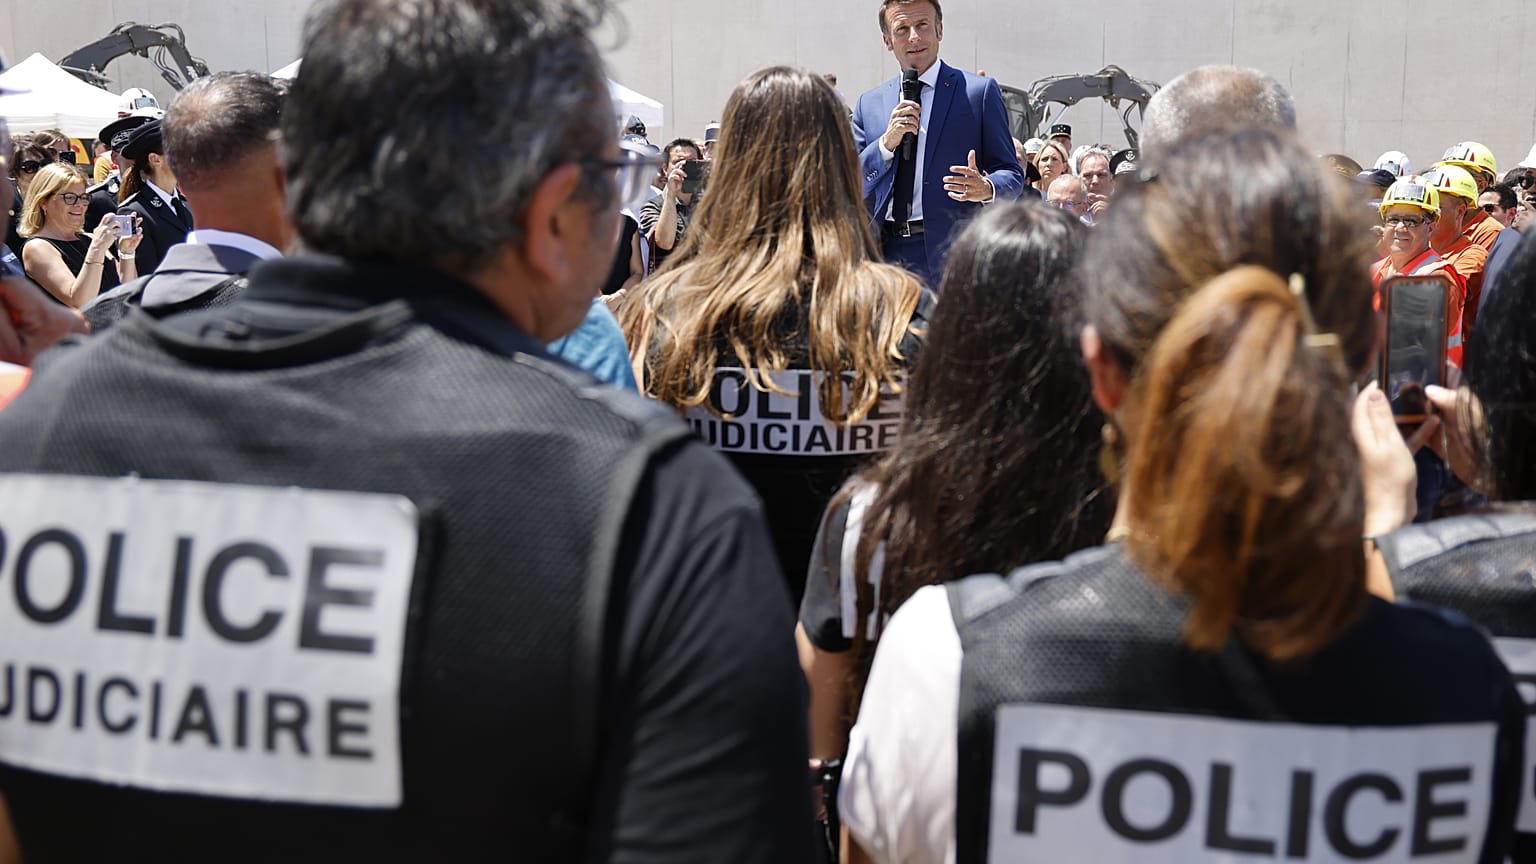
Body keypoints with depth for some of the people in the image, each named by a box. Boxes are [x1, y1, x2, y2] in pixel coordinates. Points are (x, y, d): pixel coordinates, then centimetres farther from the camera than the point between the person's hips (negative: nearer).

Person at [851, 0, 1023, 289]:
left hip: (952, 254, -3)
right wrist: (886, 143, -6)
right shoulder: (869, 103, 17)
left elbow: (1013, 175, 3)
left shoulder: (979, 91, 5)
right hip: (885, 253, 3)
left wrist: (987, 188, -19)